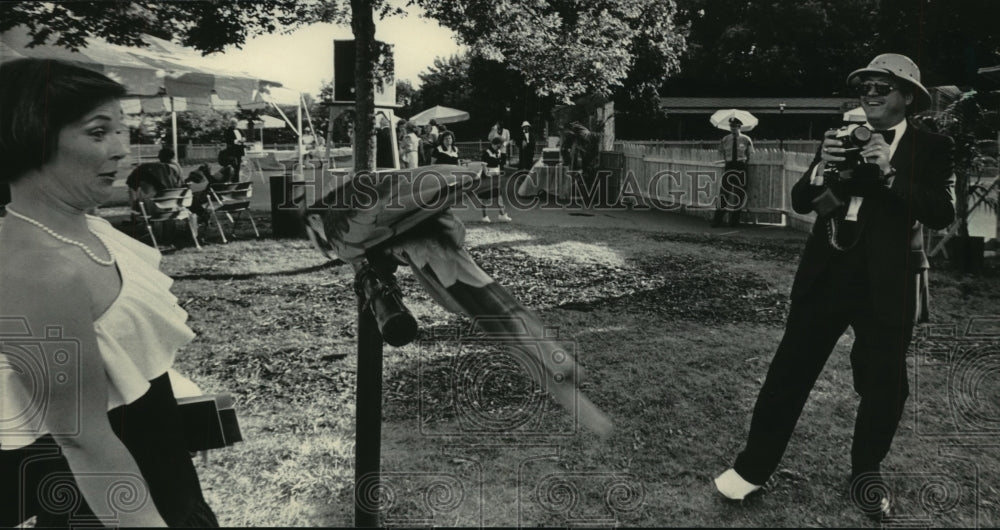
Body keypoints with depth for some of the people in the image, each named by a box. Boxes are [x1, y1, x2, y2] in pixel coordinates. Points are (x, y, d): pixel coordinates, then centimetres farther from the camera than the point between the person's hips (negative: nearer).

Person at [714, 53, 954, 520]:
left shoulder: (931, 148, 2)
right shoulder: (842, 138, 9)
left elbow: (942, 214, -11)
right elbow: (800, 202, 3)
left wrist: (889, 173, -21)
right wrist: (821, 168, -16)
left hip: (886, 286, -2)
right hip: (826, 277, 2)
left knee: (884, 386, 7)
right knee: (788, 373, 3)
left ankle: (866, 473, 29)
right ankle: (753, 467, 13)